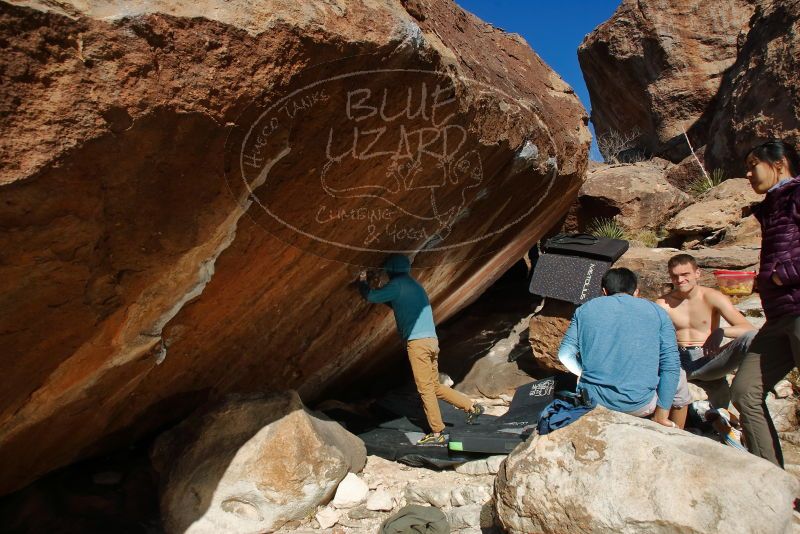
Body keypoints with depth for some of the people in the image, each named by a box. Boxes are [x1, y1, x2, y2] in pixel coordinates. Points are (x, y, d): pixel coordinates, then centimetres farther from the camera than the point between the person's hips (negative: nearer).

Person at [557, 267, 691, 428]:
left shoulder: (585, 309, 7)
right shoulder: (657, 312, 3)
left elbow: (565, 354, 5)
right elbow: (671, 364, -3)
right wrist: (661, 414, 1)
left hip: (592, 399, 2)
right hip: (638, 405, -1)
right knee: (678, 380, 29)